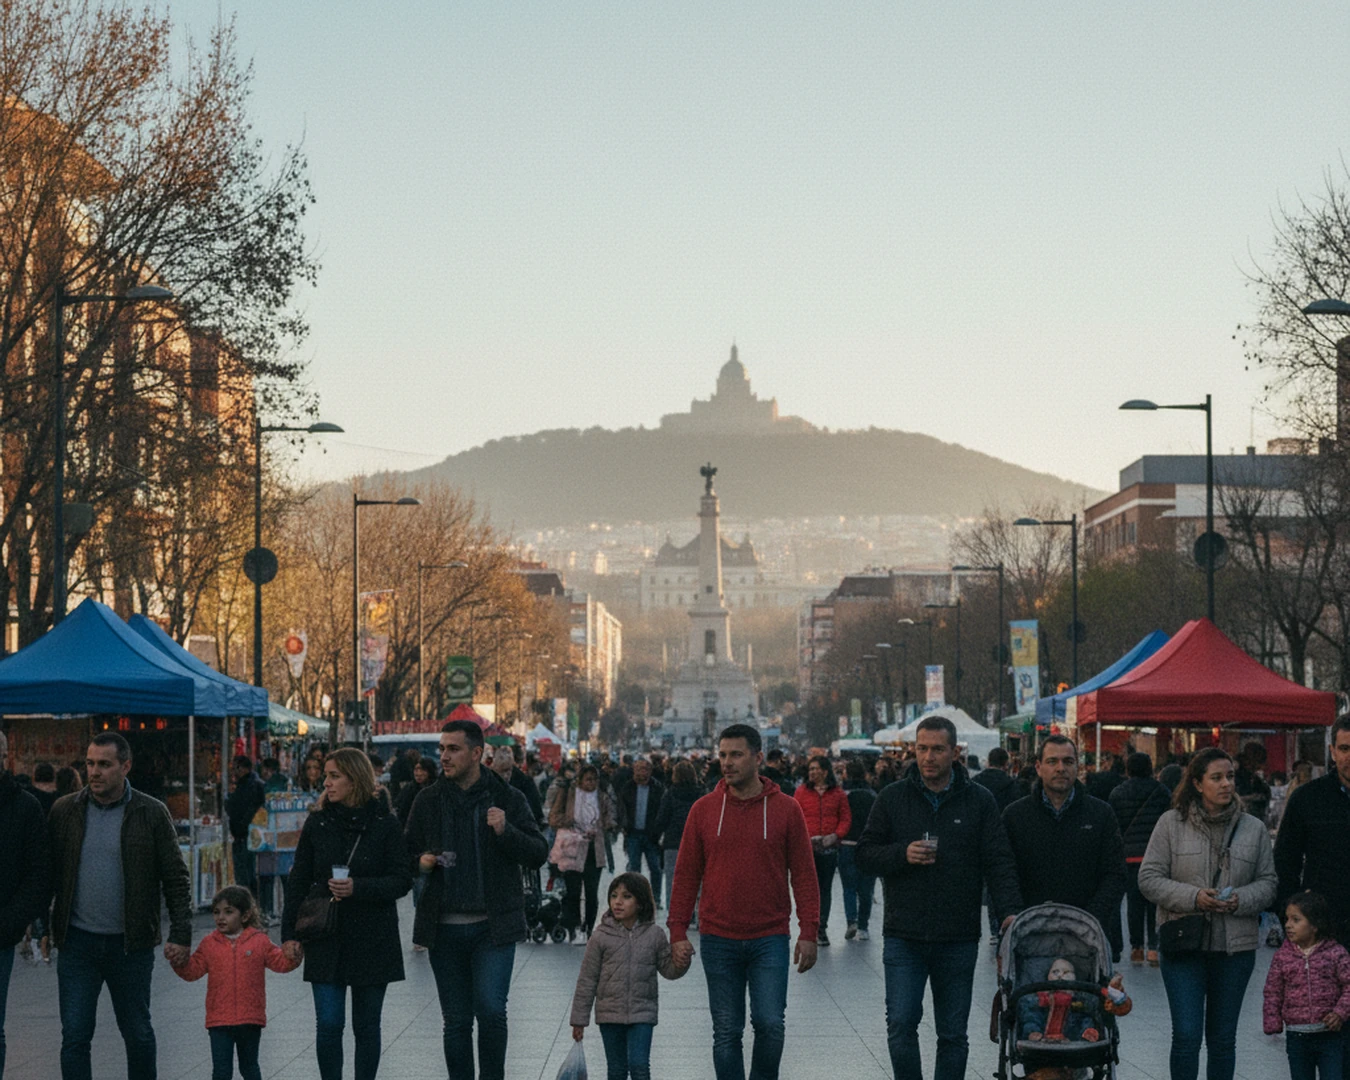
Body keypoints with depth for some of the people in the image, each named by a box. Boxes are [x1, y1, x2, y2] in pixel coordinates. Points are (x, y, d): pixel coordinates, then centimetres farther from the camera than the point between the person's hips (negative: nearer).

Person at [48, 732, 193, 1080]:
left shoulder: (152, 814, -2)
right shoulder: (65, 811, 2)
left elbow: (177, 879, 0)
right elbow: (48, 874, 6)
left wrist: (180, 934, -7)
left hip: (131, 945, -1)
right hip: (78, 943, 1)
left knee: (138, 1035, 11)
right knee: (74, 1036, -2)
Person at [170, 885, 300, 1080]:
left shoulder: (259, 941, 0)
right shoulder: (209, 944, 3)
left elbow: (281, 963, -1)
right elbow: (193, 971, 3)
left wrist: (293, 957, -20)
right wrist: (180, 961, -15)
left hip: (250, 1020, 0)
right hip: (219, 1020, 0)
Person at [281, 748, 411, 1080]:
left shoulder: (385, 824, -2)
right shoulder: (317, 823, 4)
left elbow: (402, 880, -5)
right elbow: (298, 881, 7)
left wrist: (359, 888, -19)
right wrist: (289, 933, 2)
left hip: (373, 940, -1)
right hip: (326, 938, 1)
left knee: (366, 1025, 6)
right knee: (328, 1024, -6)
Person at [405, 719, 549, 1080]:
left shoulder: (507, 799, 1)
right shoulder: (428, 801, 7)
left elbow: (538, 854, -1)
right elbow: (408, 854, 19)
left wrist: (505, 831, -18)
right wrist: (421, 863, -5)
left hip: (493, 926, -2)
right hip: (445, 928, 3)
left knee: (491, 1009, -14)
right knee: (456, 1021, 6)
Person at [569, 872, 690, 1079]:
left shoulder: (654, 935, -2)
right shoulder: (602, 937, -5)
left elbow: (667, 969, 8)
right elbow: (587, 980, -1)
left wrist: (680, 965, -17)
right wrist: (579, 1020, -1)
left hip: (642, 1014, -1)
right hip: (610, 1015, 1)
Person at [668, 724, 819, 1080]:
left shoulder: (785, 809, 0)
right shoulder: (704, 809, 3)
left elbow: (804, 874, 2)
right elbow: (686, 874, 7)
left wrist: (808, 932, -4)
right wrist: (678, 931, 1)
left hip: (770, 939, -1)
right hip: (718, 940, 1)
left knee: (770, 1024, -9)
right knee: (726, 1033, 4)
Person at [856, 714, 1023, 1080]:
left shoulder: (979, 800, 4)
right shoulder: (893, 798, 5)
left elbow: (998, 862, 0)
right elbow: (865, 855, 5)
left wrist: (1010, 910, -15)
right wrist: (902, 854, -14)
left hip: (958, 939, 1)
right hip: (904, 936, -1)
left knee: (953, 1034, 7)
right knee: (901, 1025, -9)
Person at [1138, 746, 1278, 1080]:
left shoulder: (1254, 829, 6)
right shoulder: (1171, 824, 0)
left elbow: (1268, 883, 10)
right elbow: (1149, 878, -1)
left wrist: (1241, 900, -12)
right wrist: (1193, 897, -16)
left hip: (1235, 949, 3)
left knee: (1223, 1039, 11)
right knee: (1186, 1036, -7)